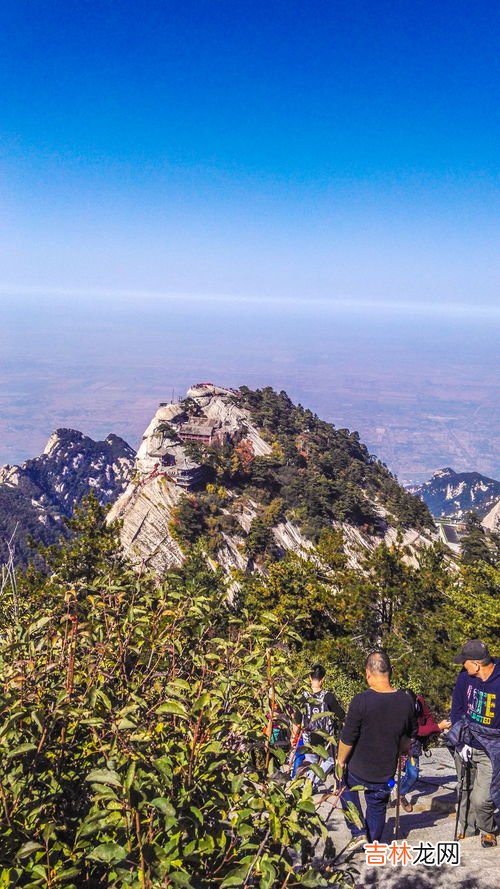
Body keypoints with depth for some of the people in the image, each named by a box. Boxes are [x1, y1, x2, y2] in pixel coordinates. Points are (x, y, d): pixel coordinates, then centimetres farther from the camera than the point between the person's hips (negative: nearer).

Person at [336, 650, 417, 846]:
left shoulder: (361, 701, -25)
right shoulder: (406, 701, -10)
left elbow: (347, 738, -18)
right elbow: (409, 735, 7)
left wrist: (340, 760, -1)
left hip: (358, 769, -3)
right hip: (387, 771, 3)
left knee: (347, 790, 26)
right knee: (378, 806, 23)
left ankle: (359, 833, 19)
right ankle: (373, 841, 35)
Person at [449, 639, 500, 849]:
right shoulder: (465, 677, -10)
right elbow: (457, 709, 2)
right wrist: (462, 742, -5)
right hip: (466, 745, 4)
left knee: (481, 798, -8)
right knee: (465, 792, 16)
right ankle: (467, 829, 37)